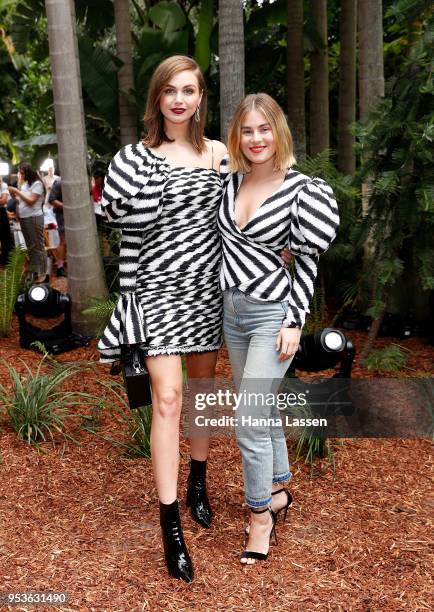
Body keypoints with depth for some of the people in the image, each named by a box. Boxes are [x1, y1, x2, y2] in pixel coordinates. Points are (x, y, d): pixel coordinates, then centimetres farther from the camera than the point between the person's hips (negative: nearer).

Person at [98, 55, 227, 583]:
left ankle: (198, 485, 36)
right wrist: (152, 163, -19)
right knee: (167, 398, -9)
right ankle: (170, 525, 1)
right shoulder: (137, 155, -2)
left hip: (208, 287, 4)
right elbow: (118, 213, -16)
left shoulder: (220, 155, 6)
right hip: (159, 288, -4)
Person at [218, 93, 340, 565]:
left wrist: (295, 322, -12)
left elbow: (307, 261, -9)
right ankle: (278, 491, 37)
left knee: (249, 422, -7)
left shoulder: (301, 189, -11)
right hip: (232, 309, 6)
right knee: (261, 409, 18)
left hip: (272, 313, -6)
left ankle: (260, 515, 13)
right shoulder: (231, 181, 4)